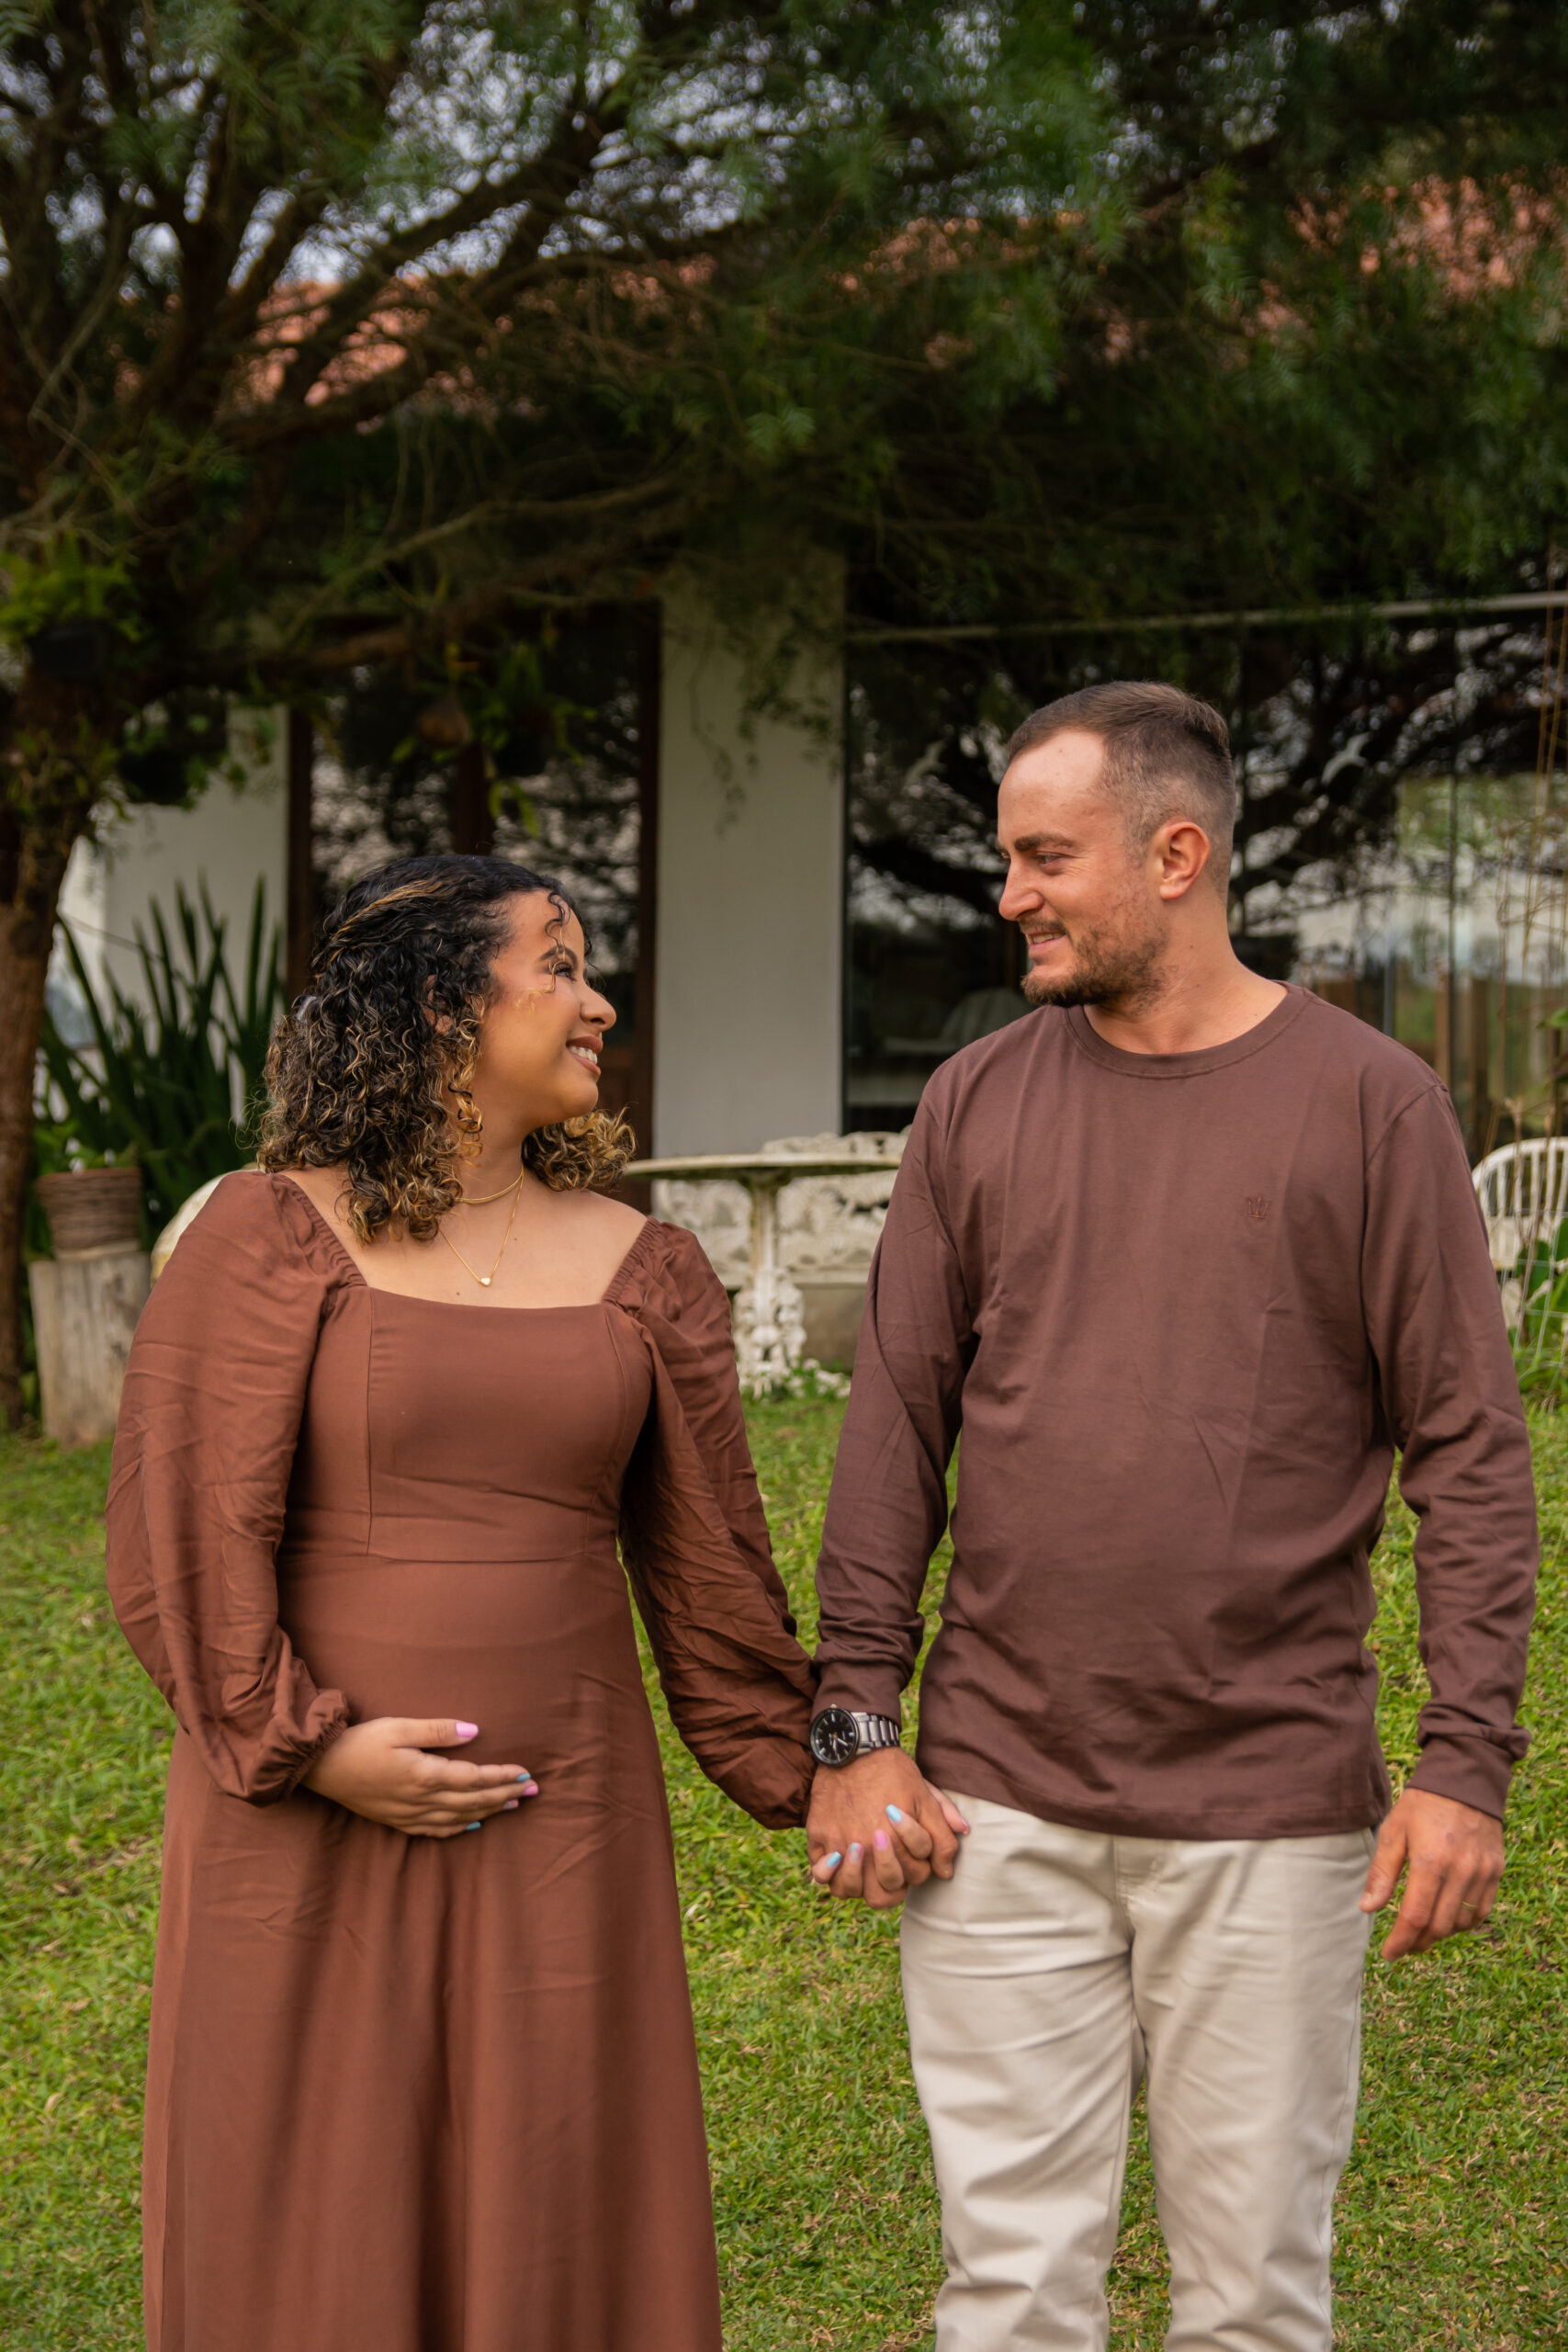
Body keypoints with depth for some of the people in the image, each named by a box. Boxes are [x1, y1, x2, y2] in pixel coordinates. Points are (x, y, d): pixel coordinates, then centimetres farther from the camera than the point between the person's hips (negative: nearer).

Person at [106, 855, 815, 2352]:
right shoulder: (267, 1241, -6)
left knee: (550, 2222, 9)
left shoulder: (641, 1270, 5)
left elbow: (708, 1559, 10)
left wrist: (799, 1778, 11)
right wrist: (311, 1747, -16)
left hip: (557, 1828, 3)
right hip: (307, 1826, -3)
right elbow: (184, 1529, -9)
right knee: (311, 2232, 8)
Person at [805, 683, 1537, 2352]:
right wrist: (853, 1728, 2)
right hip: (1000, 1800, 2)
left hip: (1269, 1807, -2)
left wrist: (1466, 1761, -9)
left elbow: (1470, 1449, -3)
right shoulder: (978, 1103, 6)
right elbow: (895, 1431, 7)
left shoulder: (1368, 1103, -2)